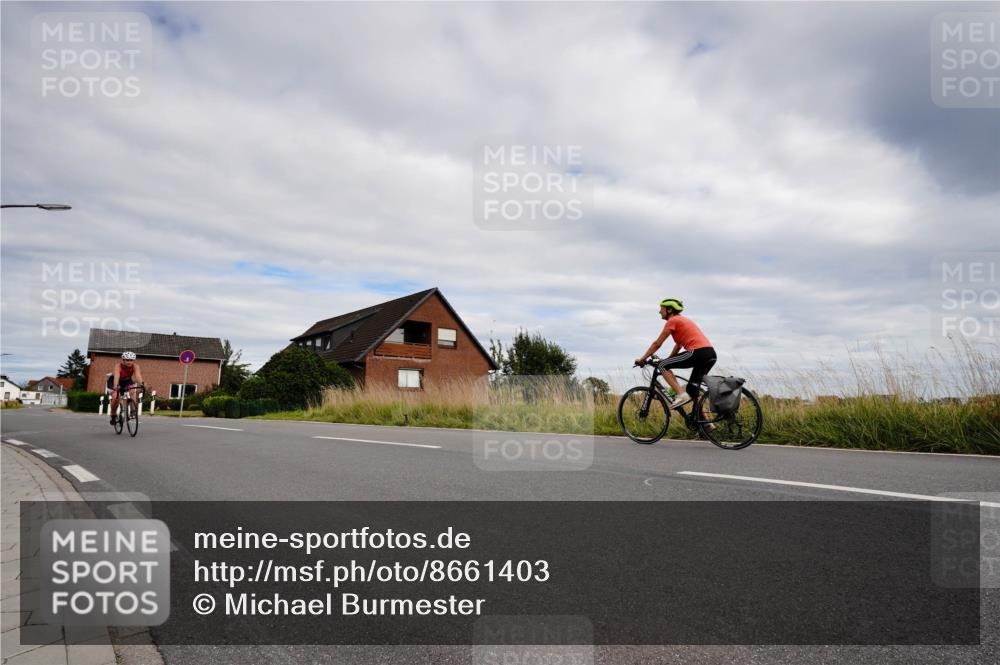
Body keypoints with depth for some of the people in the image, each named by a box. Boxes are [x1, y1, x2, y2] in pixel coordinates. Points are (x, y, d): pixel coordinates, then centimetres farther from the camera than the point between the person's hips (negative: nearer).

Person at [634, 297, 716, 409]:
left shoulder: (672, 321, 0)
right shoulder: (682, 319, 26)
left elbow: (657, 344, 0)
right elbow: (679, 345, 30)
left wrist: (642, 359, 8)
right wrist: (668, 360, 31)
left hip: (698, 352, -9)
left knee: (662, 366, -2)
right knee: (692, 390, 18)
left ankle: (681, 395, -13)